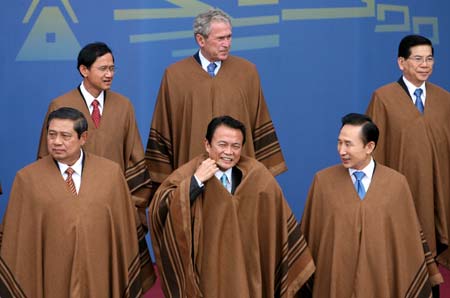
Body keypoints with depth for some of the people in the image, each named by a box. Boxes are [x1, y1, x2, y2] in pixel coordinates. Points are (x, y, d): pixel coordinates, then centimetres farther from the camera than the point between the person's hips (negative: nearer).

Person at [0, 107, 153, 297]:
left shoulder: (111, 173, -1)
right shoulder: (27, 179, -5)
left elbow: (124, 230, 4)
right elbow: (18, 241, -2)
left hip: (98, 279, 1)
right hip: (51, 281, -1)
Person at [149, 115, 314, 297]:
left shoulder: (257, 176, -4)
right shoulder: (188, 174, -9)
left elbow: (277, 223, 2)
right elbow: (158, 210, -21)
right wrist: (196, 181, -25)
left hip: (246, 274, 1)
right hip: (203, 273, -1)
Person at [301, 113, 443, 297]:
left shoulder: (396, 183, -5)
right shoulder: (323, 181, -5)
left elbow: (410, 234, 2)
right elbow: (310, 234, 3)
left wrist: (429, 275, 7)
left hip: (381, 278, 0)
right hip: (336, 277, 0)